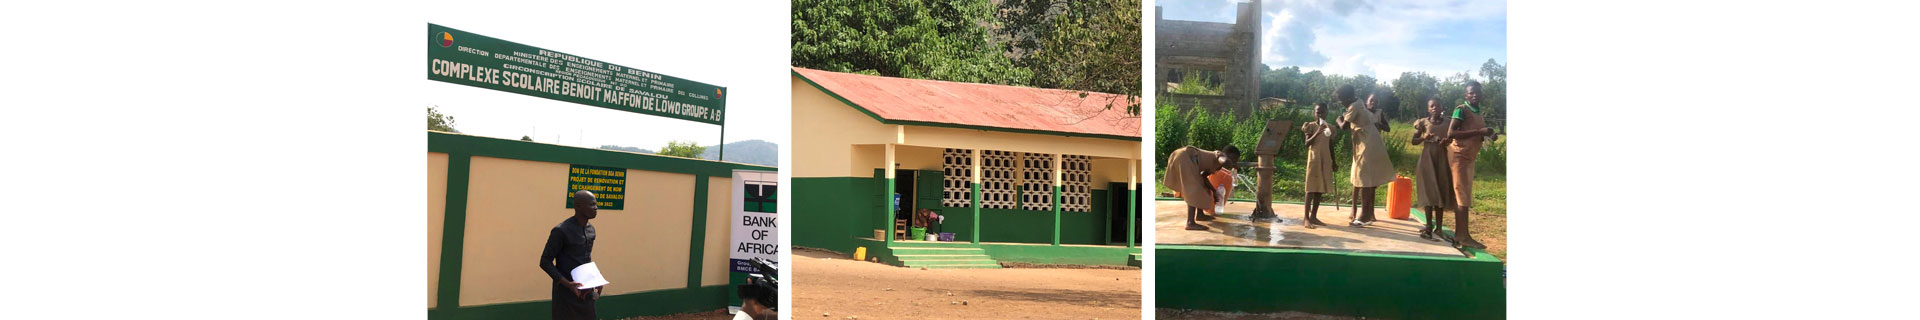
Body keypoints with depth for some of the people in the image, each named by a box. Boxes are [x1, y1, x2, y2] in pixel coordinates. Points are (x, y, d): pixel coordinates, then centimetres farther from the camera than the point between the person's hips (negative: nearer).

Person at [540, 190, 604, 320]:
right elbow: (545, 262, -12)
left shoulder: (590, 229, 7)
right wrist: (567, 284, -22)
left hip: (586, 292, 6)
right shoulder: (561, 231, -15)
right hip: (566, 293, -6)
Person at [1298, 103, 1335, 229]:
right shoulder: (1311, 126, -3)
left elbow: (1331, 146, 16)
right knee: (1312, 187, -9)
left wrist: (1334, 162, 15)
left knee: (1321, 188, 5)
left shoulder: (1330, 128, 11)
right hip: (1314, 159, -5)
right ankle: (1306, 217, -11)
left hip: (1326, 160, 5)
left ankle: (1314, 216, 11)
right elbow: (1307, 143, -13)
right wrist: (1317, 133, -24)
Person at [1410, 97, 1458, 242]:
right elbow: (1414, 141, 0)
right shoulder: (1423, 122, -1)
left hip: (1442, 159, 3)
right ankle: (1429, 227, -6)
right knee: (1429, 191, -6)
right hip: (1428, 158, -3)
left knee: (1441, 191, 5)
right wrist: (1424, 138, -19)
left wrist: (1447, 141, -10)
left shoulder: (1447, 122, 6)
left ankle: (1438, 228, 11)